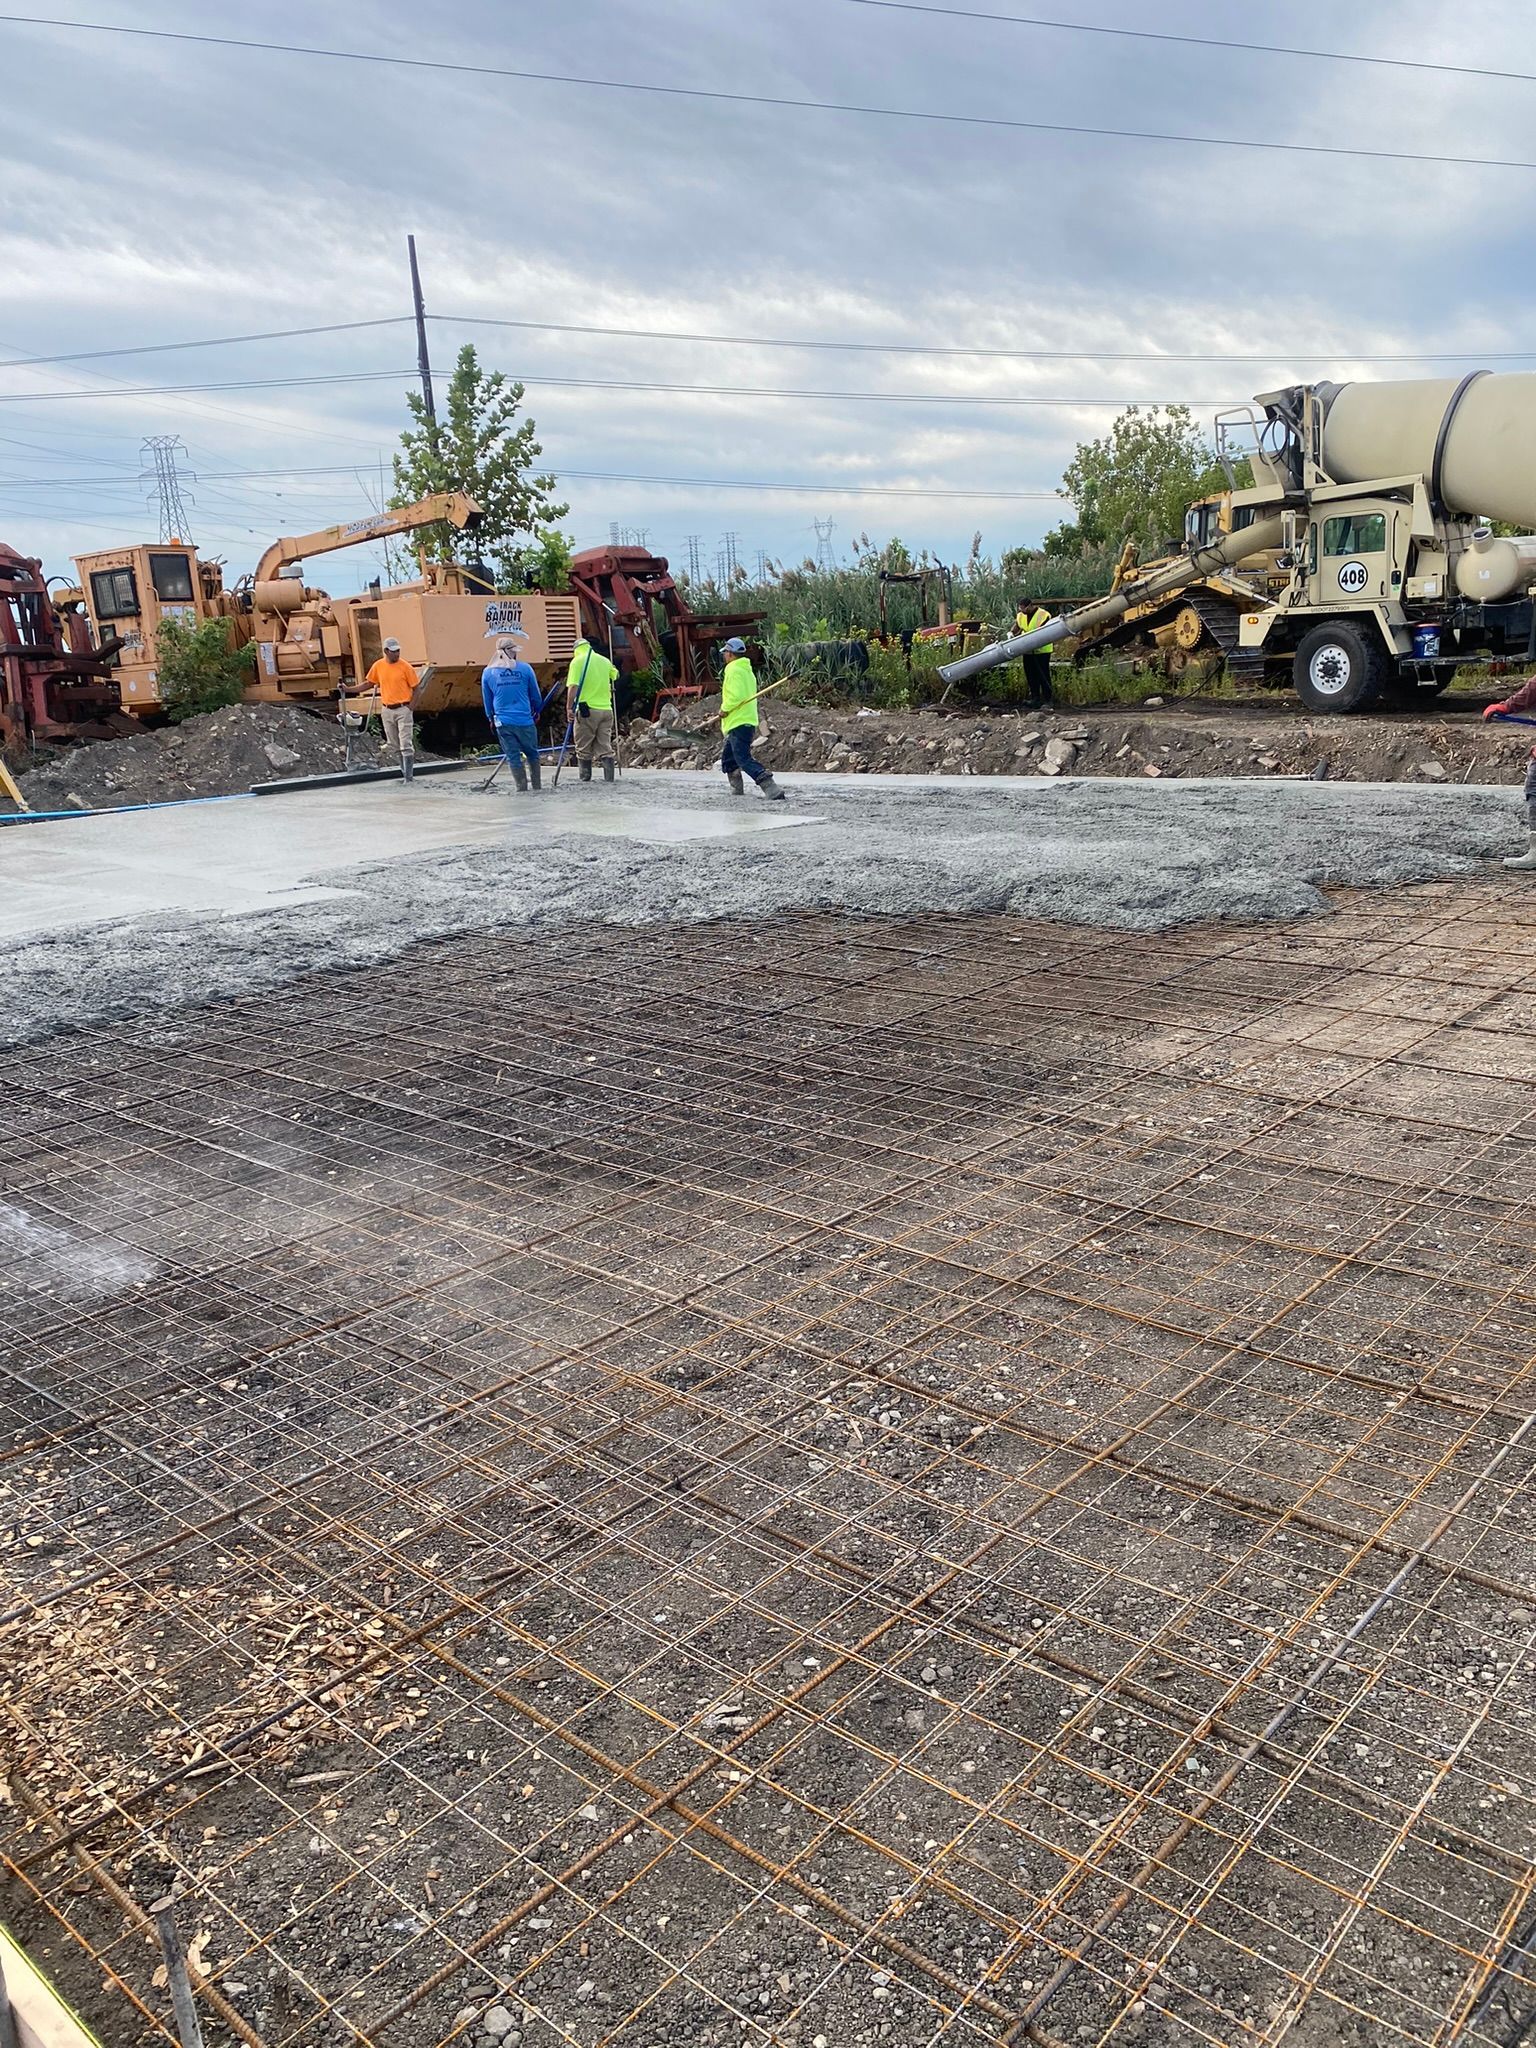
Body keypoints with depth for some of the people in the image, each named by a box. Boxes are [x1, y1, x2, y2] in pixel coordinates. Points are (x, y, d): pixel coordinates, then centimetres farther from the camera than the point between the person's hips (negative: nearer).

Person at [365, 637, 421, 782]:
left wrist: (410, 707, -10)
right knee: (395, 746, 10)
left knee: (406, 745, -9)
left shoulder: (405, 667, -7)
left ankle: (408, 777, -8)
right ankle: (405, 773, 20)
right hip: (387, 711, 4)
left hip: (403, 710, -4)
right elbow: (370, 684, 16)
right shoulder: (378, 666, 4)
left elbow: (416, 687, -3)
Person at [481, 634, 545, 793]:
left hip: (503, 722, 1)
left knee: (514, 758, 6)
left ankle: (522, 789, 4)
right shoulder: (525, 668, -2)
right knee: (532, 755, 13)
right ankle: (536, 788, 13)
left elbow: (486, 700, 14)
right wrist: (537, 712, 26)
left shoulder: (488, 672, 4)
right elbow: (536, 695, 8)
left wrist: (491, 718, 29)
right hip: (525, 720, -1)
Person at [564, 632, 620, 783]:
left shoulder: (577, 661, -4)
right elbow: (615, 676, 31)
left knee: (584, 748, 5)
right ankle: (609, 778, -1)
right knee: (605, 747, 6)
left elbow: (573, 687, -14)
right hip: (606, 709, 4)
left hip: (586, 710, -4)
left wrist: (569, 708, -14)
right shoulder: (605, 660, 11)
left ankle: (585, 778, 7)